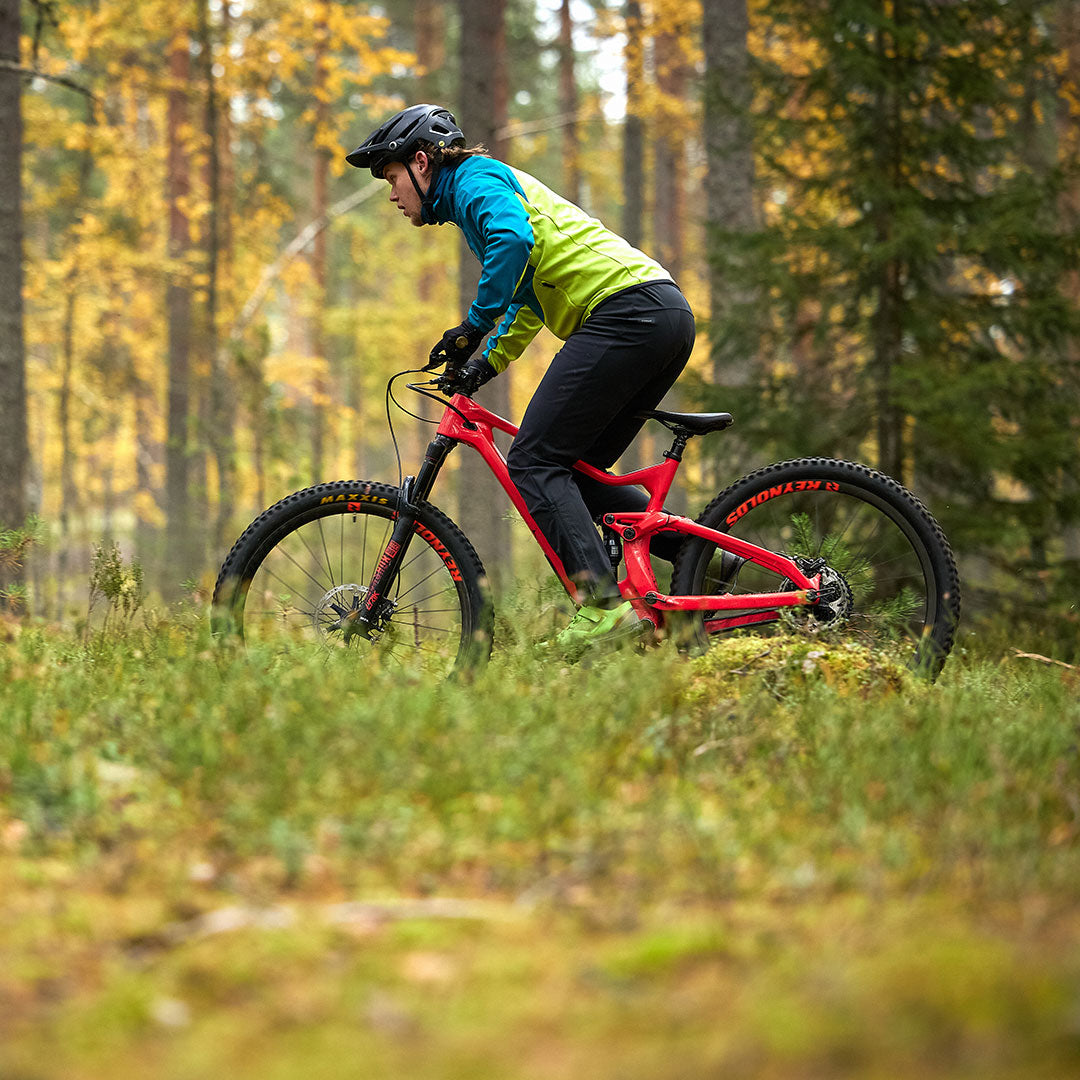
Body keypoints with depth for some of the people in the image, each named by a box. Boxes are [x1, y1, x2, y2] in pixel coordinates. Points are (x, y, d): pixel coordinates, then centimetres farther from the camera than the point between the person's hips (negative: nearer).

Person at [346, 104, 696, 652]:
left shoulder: (474, 179, 1)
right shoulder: (500, 182, 31)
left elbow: (514, 239, -20)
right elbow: (527, 298, 35)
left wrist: (472, 327, -15)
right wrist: (486, 364, 23)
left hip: (625, 309, -10)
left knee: (534, 461, -11)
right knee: (574, 471, 12)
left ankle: (604, 604, -23)